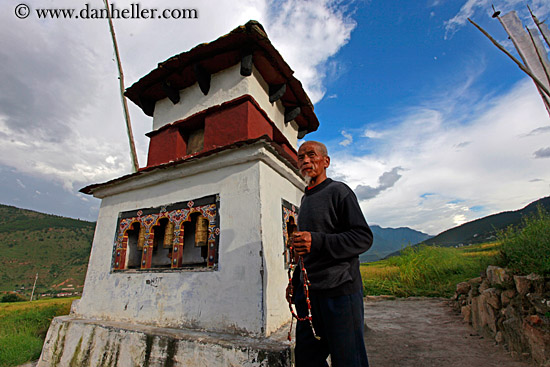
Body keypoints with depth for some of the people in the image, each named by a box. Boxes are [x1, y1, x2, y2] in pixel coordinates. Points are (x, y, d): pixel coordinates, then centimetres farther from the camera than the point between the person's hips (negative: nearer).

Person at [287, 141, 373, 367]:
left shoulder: (338, 191, -5)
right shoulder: (305, 198, 18)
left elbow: (363, 237, -13)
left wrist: (317, 241, -24)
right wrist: (295, 280, 19)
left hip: (339, 289, -7)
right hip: (308, 291, 7)